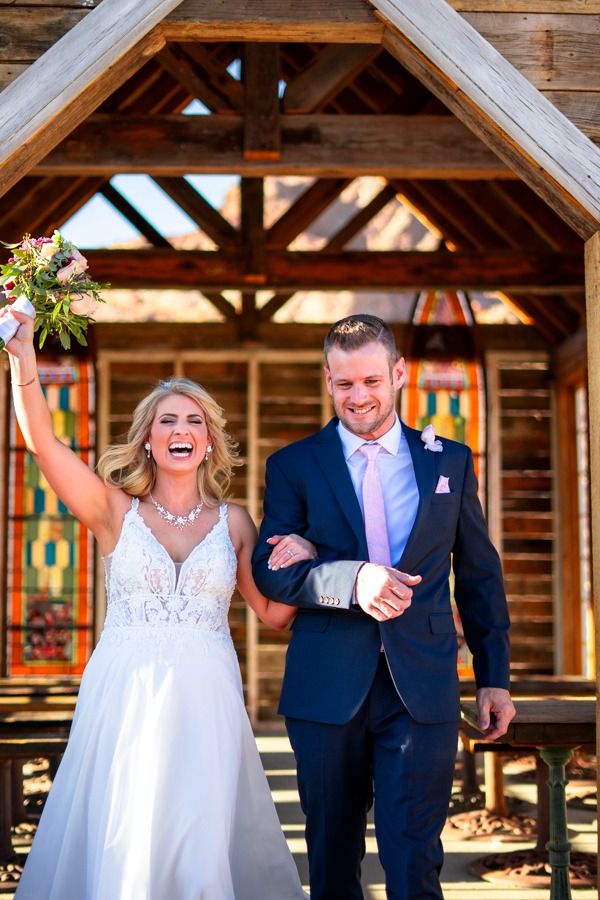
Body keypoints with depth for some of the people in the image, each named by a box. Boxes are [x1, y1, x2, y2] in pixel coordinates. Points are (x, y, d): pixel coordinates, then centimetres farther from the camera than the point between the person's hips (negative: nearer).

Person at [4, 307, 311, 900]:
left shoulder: (232, 522, 8)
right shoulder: (116, 512, 3)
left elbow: (274, 614, 12)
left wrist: (297, 566, -7)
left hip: (204, 704, 1)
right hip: (122, 698, -1)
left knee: (199, 851, -1)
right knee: (117, 846, 1)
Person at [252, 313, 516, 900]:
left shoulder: (450, 461, 9)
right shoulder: (293, 466, 5)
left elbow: (480, 576, 13)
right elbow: (268, 570, -5)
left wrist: (494, 677, 10)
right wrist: (353, 579, -22)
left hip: (424, 691, 0)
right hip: (327, 690, 0)